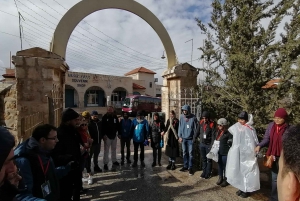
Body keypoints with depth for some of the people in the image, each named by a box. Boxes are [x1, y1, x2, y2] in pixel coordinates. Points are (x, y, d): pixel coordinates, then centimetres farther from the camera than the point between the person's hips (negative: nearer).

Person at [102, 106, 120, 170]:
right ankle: (105, 163, 8)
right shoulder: (105, 117, -9)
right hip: (107, 136, -4)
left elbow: (118, 125, 10)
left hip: (114, 135, 5)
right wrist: (104, 135, -14)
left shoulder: (115, 117, 3)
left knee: (114, 149, 16)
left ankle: (114, 161, 30)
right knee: (106, 150, 0)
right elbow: (103, 126, -10)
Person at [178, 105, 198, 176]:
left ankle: (190, 167, 15)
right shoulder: (181, 117, -3)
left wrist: (194, 137, -7)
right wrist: (180, 136, 1)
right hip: (183, 138, 3)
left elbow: (195, 128, -6)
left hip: (190, 138, -3)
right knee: (184, 152, 14)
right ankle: (185, 166, 27)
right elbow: (180, 127, 4)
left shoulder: (193, 117, -11)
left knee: (190, 153, 3)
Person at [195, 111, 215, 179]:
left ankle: (208, 173, 23)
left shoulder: (212, 124, -16)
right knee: (203, 159, 16)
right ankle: (204, 171, 30)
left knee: (209, 159, 9)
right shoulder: (201, 122, -3)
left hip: (209, 144, -4)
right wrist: (195, 138, 10)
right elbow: (198, 131, 8)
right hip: (201, 144, 4)